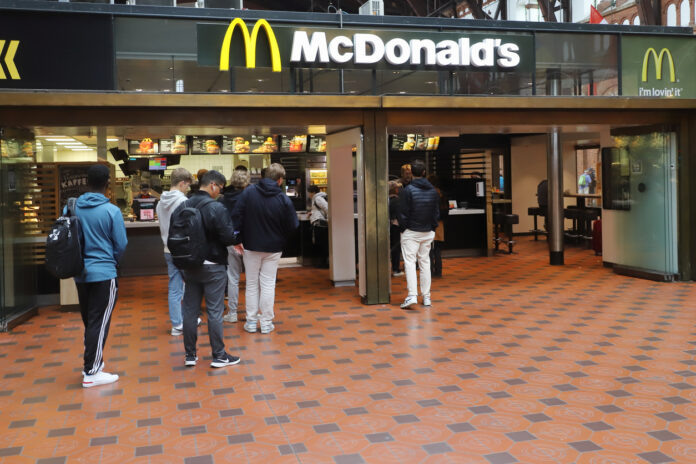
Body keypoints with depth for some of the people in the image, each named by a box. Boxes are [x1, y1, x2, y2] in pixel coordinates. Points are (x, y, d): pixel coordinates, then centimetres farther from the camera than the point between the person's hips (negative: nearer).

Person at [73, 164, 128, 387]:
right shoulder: (111, 211, -14)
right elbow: (121, 245, -9)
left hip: (80, 273, 5)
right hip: (104, 273, -5)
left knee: (89, 320, 18)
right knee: (99, 322, 1)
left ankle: (92, 361, 29)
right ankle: (91, 373, 5)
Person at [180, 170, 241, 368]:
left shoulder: (184, 206, 2)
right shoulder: (216, 208, -17)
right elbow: (228, 237, -19)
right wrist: (238, 238, 2)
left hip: (190, 266, 6)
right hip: (212, 266, -6)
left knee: (190, 309, 12)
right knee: (215, 311, 2)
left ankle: (190, 355, 20)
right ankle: (219, 356, 10)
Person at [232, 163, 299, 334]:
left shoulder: (249, 192, -8)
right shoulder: (283, 199, -13)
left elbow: (236, 216, -8)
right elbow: (293, 226, -8)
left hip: (251, 246, 1)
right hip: (273, 248, -1)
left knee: (252, 284, 12)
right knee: (268, 284, 7)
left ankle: (251, 321, 18)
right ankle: (266, 323, 12)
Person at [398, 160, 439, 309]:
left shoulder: (407, 190, -12)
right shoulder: (433, 191, 5)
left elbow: (403, 214, -10)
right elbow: (437, 213, 10)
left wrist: (403, 229, 2)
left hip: (410, 232, -5)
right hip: (428, 232, 5)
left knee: (409, 262, -4)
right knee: (425, 262, 11)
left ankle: (412, 295, -15)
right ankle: (426, 297, 13)